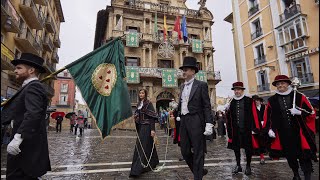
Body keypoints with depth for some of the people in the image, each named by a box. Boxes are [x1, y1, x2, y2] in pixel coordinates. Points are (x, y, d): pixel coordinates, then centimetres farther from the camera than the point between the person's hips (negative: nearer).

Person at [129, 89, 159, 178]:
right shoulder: (139, 104, 12)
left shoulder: (148, 103, -10)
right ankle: (152, 162, 34)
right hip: (140, 127, 8)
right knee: (148, 145, 17)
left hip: (147, 127, -8)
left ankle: (137, 169, -4)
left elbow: (152, 117, -15)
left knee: (143, 146, -7)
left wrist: (152, 129, -20)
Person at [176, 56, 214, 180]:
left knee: (198, 152, 3)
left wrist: (209, 124, -15)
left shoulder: (201, 85, -3)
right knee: (185, 151, 12)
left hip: (196, 121, -6)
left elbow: (207, 106, -8)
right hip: (183, 121, 7)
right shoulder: (182, 86, 16)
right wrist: (179, 115, 13)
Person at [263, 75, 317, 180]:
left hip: (299, 134, -1)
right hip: (283, 136, 2)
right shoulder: (272, 101, 2)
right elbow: (267, 117, 5)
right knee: (290, 156, 14)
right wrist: (269, 129, -4)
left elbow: (311, 112, 1)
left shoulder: (299, 97, 0)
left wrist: (300, 112, -18)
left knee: (304, 157, 4)